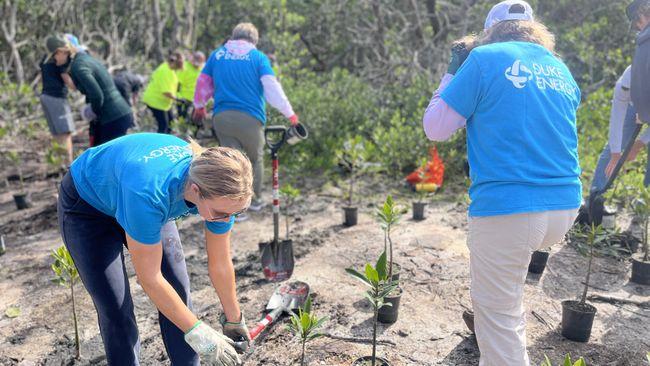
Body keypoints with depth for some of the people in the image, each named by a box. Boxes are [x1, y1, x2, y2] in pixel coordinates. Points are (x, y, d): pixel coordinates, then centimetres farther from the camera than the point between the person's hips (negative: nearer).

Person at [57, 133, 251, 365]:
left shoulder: (220, 192, -27)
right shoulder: (149, 193, -44)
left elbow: (220, 264, -11)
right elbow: (150, 279, -33)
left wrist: (234, 319, 0)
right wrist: (197, 332, -26)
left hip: (150, 203, 4)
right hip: (88, 204, -4)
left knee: (178, 288, -3)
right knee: (117, 310, -8)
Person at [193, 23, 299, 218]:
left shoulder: (217, 54, 11)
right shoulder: (258, 57, 2)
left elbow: (203, 82, 16)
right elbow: (272, 87, -9)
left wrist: (199, 107, 31)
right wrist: (289, 113, -8)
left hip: (222, 117, 2)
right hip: (251, 117, -2)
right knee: (256, 158, 17)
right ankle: (255, 200, 26)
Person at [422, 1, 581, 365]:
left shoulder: (485, 59, -4)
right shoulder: (561, 69, 15)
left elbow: (436, 128, -2)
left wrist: (453, 73, 11)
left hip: (507, 208, -7)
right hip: (565, 206, 8)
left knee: (497, 316, 5)